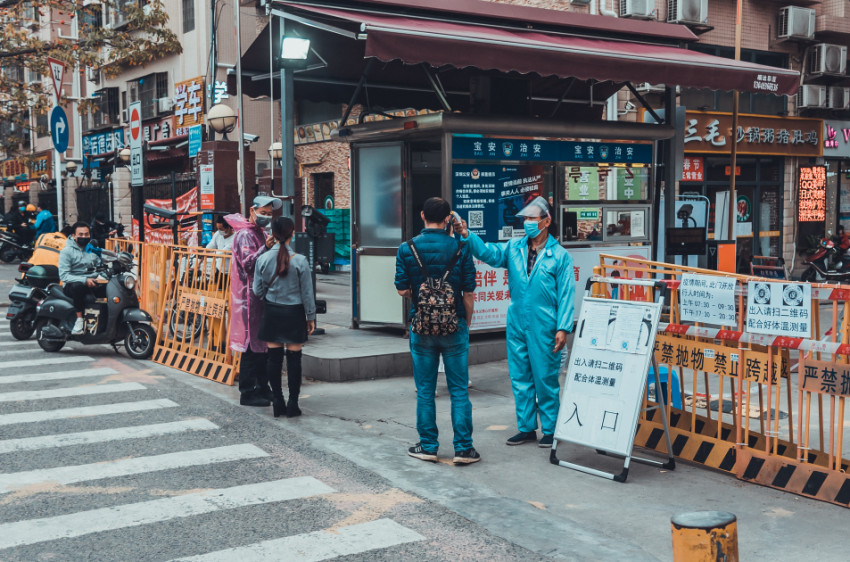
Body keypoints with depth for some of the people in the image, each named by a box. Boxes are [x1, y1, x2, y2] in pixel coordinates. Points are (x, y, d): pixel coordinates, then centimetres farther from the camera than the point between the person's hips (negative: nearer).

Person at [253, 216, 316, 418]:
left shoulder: (263, 259, -5)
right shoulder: (300, 261, -12)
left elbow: (258, 291, 2)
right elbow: (307, 293, -6)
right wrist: (311, 317, 4)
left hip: (272, 312, 2)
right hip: (294, 313, -2)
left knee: (274, 357, 10)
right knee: (294, 358, 4)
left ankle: (277, 402, 13)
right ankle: (293, 404, 7)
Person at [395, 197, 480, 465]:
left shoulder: (407, 249, -4)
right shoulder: (460, 248, -5)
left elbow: (402, 290, -2)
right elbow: (469, 293, -3)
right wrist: (466, 323, 10)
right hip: (454, 326, 0)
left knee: (425, 390, 10)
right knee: (459, 390, 6)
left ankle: (428, 446, 16)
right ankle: (463, 448, 7)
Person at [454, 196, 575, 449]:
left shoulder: (560, 255, -3)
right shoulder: (514, 248, 8)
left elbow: (566, 294, -6)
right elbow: (490, 254, -6)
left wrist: (563, 328, -11)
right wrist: (467, 236, -22)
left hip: (544, 328, -4)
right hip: (517, 325, 5)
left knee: (545, 379, 3)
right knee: (520, 378, 11)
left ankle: (550, 430, 16)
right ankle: (526, 428, 23)